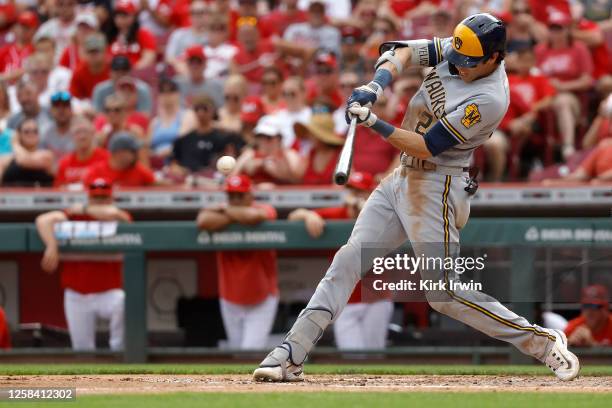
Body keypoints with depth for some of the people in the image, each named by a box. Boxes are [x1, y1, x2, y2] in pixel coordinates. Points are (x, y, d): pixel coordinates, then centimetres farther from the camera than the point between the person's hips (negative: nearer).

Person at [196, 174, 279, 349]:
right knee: (237, 352, 13)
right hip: (230, 301, 3)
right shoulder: (219, 214, -6)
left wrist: (227, 211, -19)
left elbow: (254, 216, -38)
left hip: (262, 301, -3)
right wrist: (238, 217, -23)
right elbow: (203, 221, -31)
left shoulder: (265, 210, -12)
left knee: (251, 353, -13)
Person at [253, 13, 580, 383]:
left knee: (444, 293, -8)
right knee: (349, 259, 0)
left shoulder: (488, 100, -23)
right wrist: (378, 84, -14)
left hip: (437, 189, -8)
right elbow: (404, 51, 4)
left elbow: (427, 146, -23)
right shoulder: (457, 49, -1)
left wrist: (375, 124, -25)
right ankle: (292, 356, -3)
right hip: (403, 180, 8)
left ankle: (542, 342, 3)